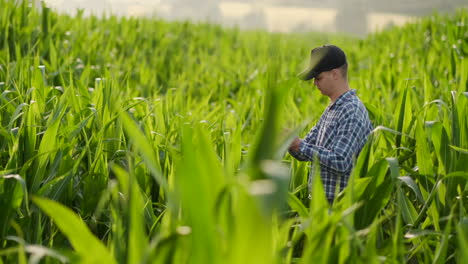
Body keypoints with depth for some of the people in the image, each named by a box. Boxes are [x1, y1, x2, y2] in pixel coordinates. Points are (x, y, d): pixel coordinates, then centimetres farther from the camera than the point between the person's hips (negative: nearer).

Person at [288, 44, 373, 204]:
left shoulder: (352, 112, -16)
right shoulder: (331, 110, 14)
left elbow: (341, 162, -25)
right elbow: (304, 154, 14)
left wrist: (300, 145, -21)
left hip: (340, 204, -9)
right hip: (322, 201, 9)